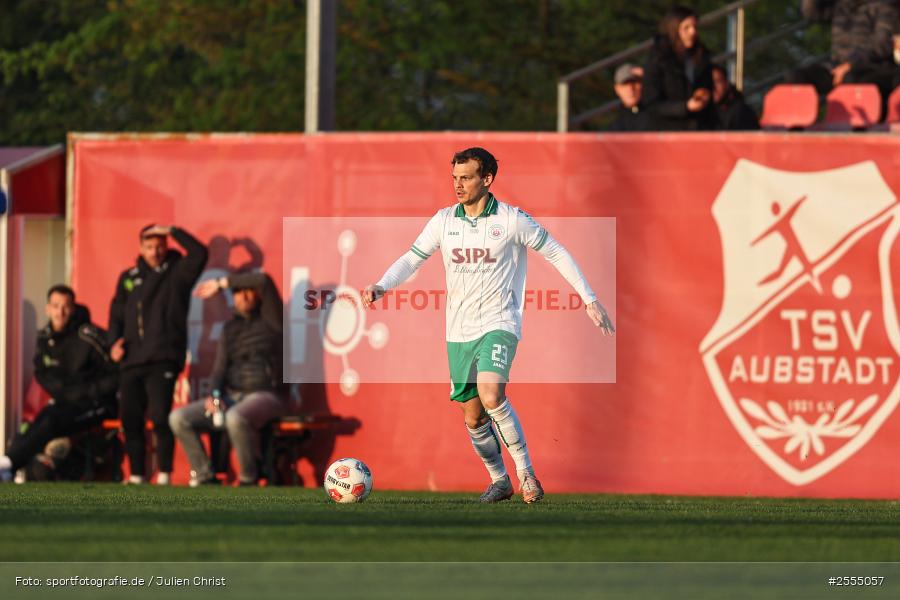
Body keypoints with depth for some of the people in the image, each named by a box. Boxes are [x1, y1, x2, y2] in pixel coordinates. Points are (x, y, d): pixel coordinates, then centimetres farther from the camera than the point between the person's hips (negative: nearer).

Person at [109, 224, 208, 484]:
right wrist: (114, 341, 2)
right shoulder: (129, 278, 18)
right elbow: (117, 314, 18)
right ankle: (137, 475, 13)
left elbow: (199, 253, -12)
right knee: (130, 419, 4)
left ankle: (164, 475, -9)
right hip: (132, 361, 5)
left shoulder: (177, 273, 5)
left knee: (160, 416, -15)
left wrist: (172, 231, -9)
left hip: (163, 360, -5)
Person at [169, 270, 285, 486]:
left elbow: (263, 280, -14)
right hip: (232, 395, 6)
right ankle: (205, 475, -8)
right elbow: (220, 366, 12)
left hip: (265, 395, -6)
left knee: (235, 417, -40)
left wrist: (220, 284, -4)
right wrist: (215, 395, -9)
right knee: (178, 418, -10)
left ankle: (249, 478, -23)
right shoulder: (230, 328, 19)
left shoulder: (270, 320, 2)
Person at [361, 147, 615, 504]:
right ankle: (499, 480, 27)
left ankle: (526, 472, -15)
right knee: (473, 417, 7)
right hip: (459, 331, 5)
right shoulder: (443, 220, 4)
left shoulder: (512, 220, -7)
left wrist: (590, 300, 1)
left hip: (499, 324, -5)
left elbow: (556, 254, 1)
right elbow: (412, 258, 6)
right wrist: (381, 287, -12)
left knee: (491, 396, -28)